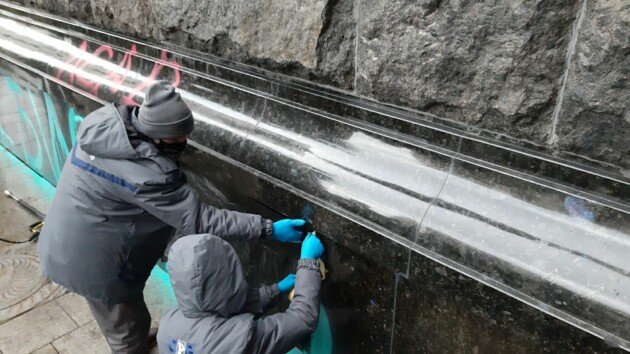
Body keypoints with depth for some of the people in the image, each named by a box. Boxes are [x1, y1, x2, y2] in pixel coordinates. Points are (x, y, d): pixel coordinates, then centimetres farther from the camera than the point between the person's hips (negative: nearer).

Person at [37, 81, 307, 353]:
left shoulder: (105, 118, -11)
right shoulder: (147, 174, -34)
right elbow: (199, 220, -30)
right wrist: (268, 229, -29)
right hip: (93, 260, -9)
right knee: (128, 326, 15)